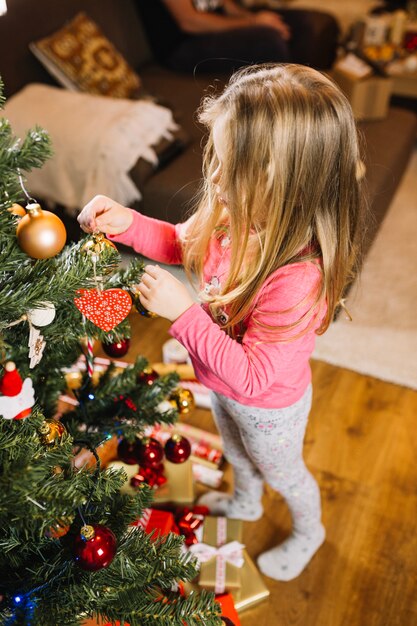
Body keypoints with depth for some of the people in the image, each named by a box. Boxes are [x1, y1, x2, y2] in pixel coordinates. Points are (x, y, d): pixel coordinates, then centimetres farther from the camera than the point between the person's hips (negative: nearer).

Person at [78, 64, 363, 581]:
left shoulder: (298, 282, -45)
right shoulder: (237, 215, -23)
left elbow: (251, 376, -35)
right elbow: (183, 243, -2)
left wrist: (183, 312, -40)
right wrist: (126, 223, -19)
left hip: (269, 407, -7)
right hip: (225, 383, 7)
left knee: (281, 472, 26)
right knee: (236, 451, 36)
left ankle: (307, 533, 62)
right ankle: (245, 503, 72)